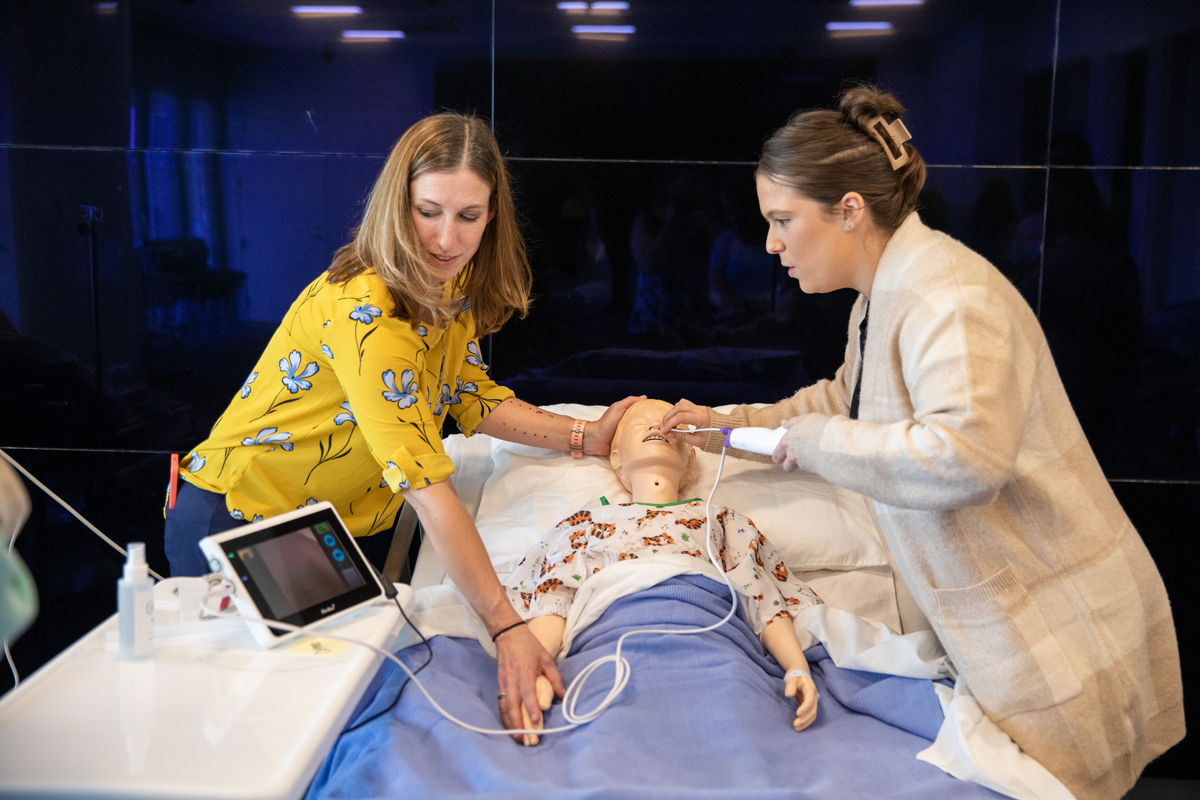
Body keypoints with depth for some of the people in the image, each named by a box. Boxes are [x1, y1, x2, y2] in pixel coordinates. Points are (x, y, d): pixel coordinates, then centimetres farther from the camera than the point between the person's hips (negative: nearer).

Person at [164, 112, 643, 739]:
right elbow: (427, 488, -37)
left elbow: (470, 397, 6)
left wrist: (586, 438, -3)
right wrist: (507, 630, -38)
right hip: (239, 527, -8)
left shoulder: (451, 287, -5)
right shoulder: (364, 312, -32)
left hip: (336, 533, 8)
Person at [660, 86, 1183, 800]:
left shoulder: (950, 295, -23)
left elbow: (967, 453, -39)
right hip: (971, 615, 9)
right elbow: (845, 399, 27)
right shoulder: (880, 297, 9)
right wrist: (731, 424, 19)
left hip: (1054, 628, -9)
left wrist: (823, 441, -24)